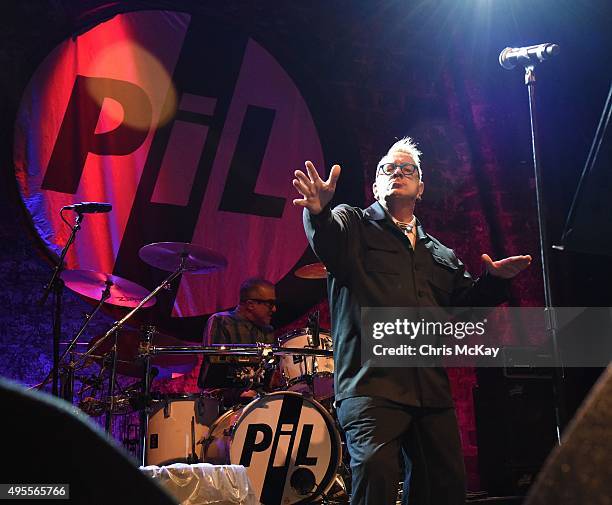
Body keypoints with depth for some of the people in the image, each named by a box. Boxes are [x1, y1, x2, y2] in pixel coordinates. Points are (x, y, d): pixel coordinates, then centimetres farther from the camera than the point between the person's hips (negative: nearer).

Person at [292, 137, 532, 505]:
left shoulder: (441, 253, 26)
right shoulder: (353, 226, 11)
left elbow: (466, 305, 24)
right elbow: (327, 239, -12)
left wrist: (493, 279, 5)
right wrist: (318, 211, -35)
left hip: (432, 390, 5)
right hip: (371, 382, -5)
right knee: (377, 475, -22)